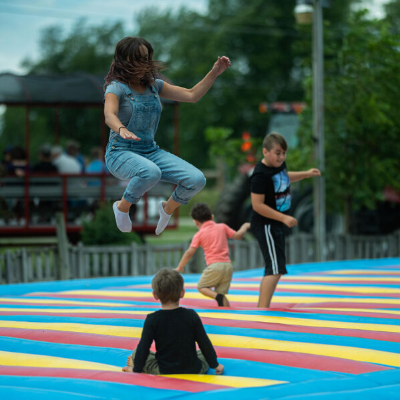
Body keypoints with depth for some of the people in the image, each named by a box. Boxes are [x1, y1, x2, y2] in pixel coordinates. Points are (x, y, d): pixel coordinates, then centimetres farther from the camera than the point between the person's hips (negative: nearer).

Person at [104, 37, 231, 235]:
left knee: (197, 180, -15)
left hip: (151, 151, 6)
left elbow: (192, 95, 10)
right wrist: (122, 129, -53)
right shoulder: (116, 87, -10)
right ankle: (122, 206, -11)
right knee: (150, 173, -41)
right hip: (121, 153, -6)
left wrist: (214, 73, -2)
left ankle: (168, 207, 15)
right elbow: (109, 115, -30)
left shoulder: (153, 85, 10)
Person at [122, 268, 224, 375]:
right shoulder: (191, 316, -6)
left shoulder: (152, 319, -10)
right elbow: (204, 343, 1)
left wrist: (136, 369, 6)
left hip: (163, 373, -1)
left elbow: (143, 347, -8)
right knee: (203, 353, 29)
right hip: (194, 370, 1)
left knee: (136, 352, 17)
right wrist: (215, 365, 15)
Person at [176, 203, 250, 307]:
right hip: (228, 265, 4)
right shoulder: (222, 227, 12)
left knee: (201, 287, 10)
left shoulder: (199, 234, 4)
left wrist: (180, 267, 12)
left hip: (214, 265, -4)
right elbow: (238, 235, 12)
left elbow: (189, 253, 2)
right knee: (221, 292, 11)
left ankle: (217, 296, -20)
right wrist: (245, 227, 32)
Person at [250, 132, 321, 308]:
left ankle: (261, 308, 24)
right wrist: (283, 218, -25)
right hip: (265, 225, -10)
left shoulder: (279, 164, 4)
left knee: (275, 269, 15)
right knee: (275, 269, -17)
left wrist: (306, 174, 22)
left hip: (277, 224, 10)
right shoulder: (260, 175, -23)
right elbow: (257, 205, -25)